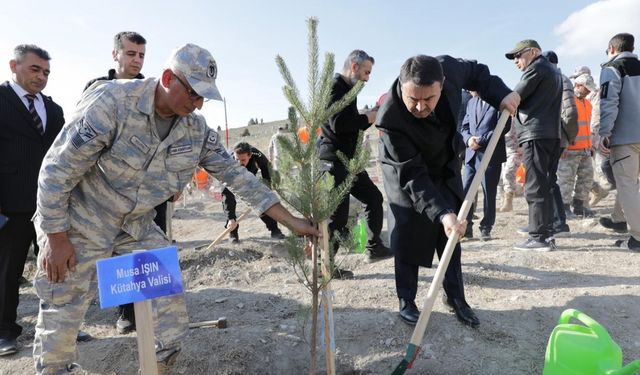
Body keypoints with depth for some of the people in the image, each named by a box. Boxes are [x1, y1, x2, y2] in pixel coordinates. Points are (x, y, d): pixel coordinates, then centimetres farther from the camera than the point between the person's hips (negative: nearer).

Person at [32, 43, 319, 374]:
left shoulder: (197, 130, -8)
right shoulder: (111, 102, -24)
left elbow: (236, 174, -5)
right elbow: (57, 169, -19)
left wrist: (291, 221, -8)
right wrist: (56, 238, -15)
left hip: (138, 229, 5)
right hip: (79, 225, -4)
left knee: (171, 314, 2)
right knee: (62, 319, 6)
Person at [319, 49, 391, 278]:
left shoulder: (348, 90, 20)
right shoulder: (335, 87, -11)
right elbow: (338, 124, -24)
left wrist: (373, 114, 11)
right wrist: (368, 117, -11)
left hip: (348, 160, 10)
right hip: (335, 161, -10)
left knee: (373, 197, 15)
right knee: (337, 213, -6)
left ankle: (374, 247, 27)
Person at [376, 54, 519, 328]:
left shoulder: (448, 69, -27)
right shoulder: (391, 119, -38)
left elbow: (476, 72, -1)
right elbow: (412, 176, -34)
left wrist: (500, 95, -16)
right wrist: (442, 213, -43)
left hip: (445, 168, 5)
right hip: (407, 174, -4)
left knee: (451, 236, 8)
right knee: (408, 240, -2)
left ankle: (455, 297, 23)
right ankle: (406, 301, 16)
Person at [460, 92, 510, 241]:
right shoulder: (471, 102, 19)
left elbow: (504, 126, -10)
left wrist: (481, 140, -14)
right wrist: (468, 138, -6)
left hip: (491, 154, -5)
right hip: (471, 154, 5)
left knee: (489, 193, 3)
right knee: (464, 191, 0)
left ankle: (486, 228, 15)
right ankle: (466, 225, 11)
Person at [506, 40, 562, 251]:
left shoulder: (536, 68, -3)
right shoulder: (553, 71, 26)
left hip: (535, 134, -10)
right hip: (551, 134, 10)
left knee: (535, 188, -9)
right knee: (544, 187, 10)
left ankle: (538, 237, -8)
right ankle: (545, 233, 14)